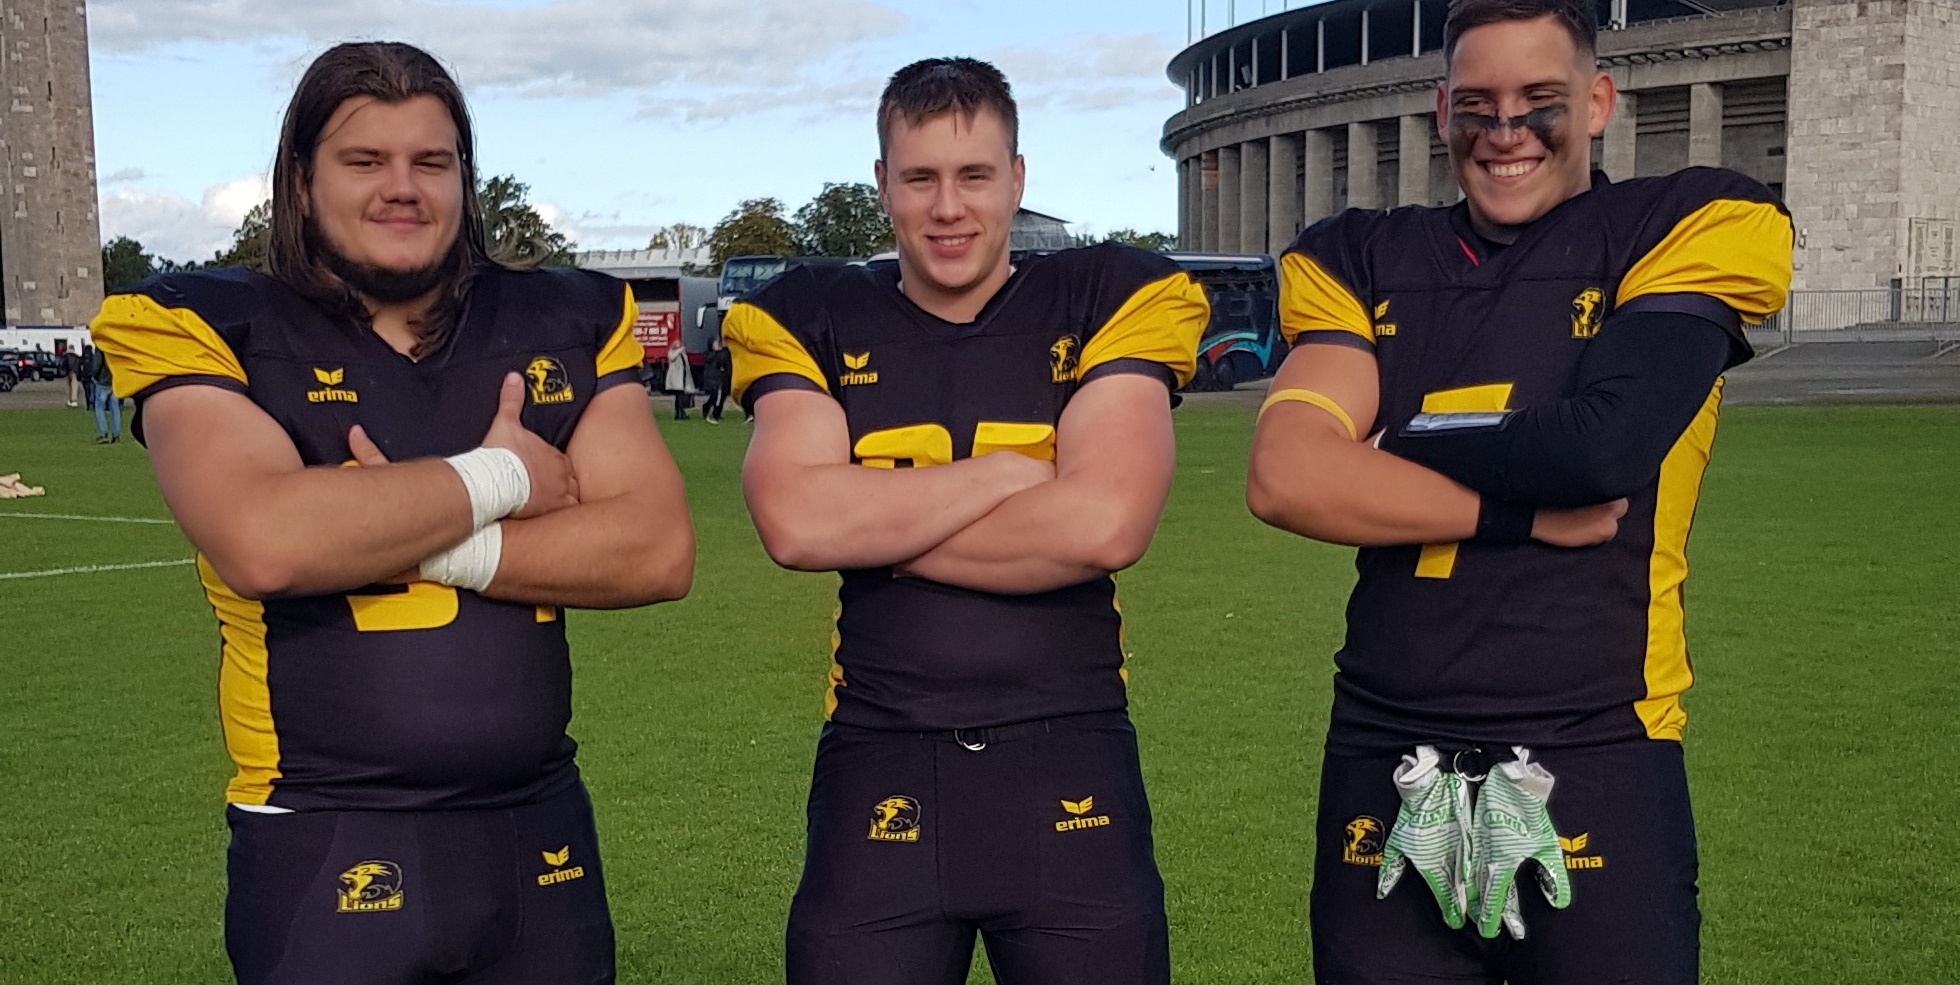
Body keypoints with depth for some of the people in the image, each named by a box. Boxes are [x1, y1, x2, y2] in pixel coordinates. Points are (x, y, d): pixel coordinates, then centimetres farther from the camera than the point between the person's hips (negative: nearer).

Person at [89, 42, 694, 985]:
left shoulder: (564, 324, 4)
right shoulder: (206, 332, -4)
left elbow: (659, 549, -8)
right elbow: (264, 545, -23)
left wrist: (418, 541, -15)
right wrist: (498, 477, -13)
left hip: (541, 834, 3)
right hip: (326, 853, -3)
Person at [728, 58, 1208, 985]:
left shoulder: (1109, 302, 0)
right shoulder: (812, 324, 4)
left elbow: (1106, 524, -15)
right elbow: (795, 523, -14)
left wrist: (872, 527, -9)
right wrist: (1015, 468, -11)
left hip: (1071, 768, -1)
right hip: (879, 776, 1)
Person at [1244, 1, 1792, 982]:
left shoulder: (1688, 232, 1)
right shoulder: (1363, 265, 8)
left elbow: (1604, 445, -16)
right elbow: (1284, 478, -8)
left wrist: (1386, 440, -3)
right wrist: (1521, 511, -12)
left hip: (1593, 770, -2)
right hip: (1385, 776, 3)